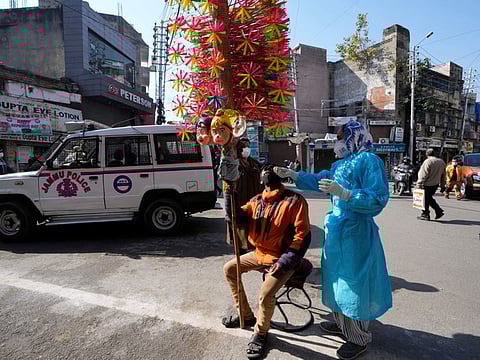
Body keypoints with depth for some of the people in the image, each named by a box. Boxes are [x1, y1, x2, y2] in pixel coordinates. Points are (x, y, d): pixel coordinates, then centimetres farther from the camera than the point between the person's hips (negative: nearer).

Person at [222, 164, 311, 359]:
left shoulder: (295, 200, -15)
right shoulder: (256, 201, 6)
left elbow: (303, 236, -18)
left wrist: (284, 262, -23)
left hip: (283, 259, -7)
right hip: (260, 254, 8)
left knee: (265, 294, -26)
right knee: (229, 269, 10)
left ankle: (260, 333, 7)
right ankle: (246, 315, 25)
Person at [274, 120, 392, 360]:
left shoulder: (368, 160, -15)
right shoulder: (340, 164, 10)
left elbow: (377, 199, -21)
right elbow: (319, 179, 20)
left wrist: (342, 193, -30)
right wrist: (291, 174, 16)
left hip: (355, 232, -8)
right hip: (337, 228, 8)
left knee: (353, 282, 3)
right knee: (338, 278, 19)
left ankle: (359, 339, 23)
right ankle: (342, 324, 40)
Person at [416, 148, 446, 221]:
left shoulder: (428, 161, -14)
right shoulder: (442, 162, 11)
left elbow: (423, 175, -17)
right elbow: (443, 175, 16)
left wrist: (419, 184, -14)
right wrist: (442, 185, 21)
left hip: (428, 184, -7)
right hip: (436, 184, 7)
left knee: (426, 199, 3)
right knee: (429, 198, 21)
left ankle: (425, 215, 8)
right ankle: (439, 211, 16)